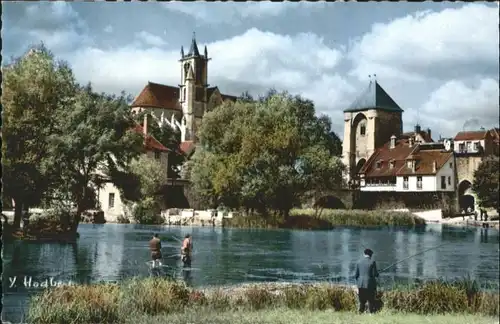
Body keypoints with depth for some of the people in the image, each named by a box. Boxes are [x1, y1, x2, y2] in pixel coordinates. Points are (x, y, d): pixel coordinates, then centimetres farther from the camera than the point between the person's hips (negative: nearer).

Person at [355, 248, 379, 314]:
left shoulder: (359, 262, 4)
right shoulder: (372, 262, -7)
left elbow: (356, 274, 6)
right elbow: (375, 274, -8)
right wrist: (377, 274, 14)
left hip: (361, 285, 4)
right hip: (370, 285, -4)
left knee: (362, 302, 11)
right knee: (371, 301, 3)